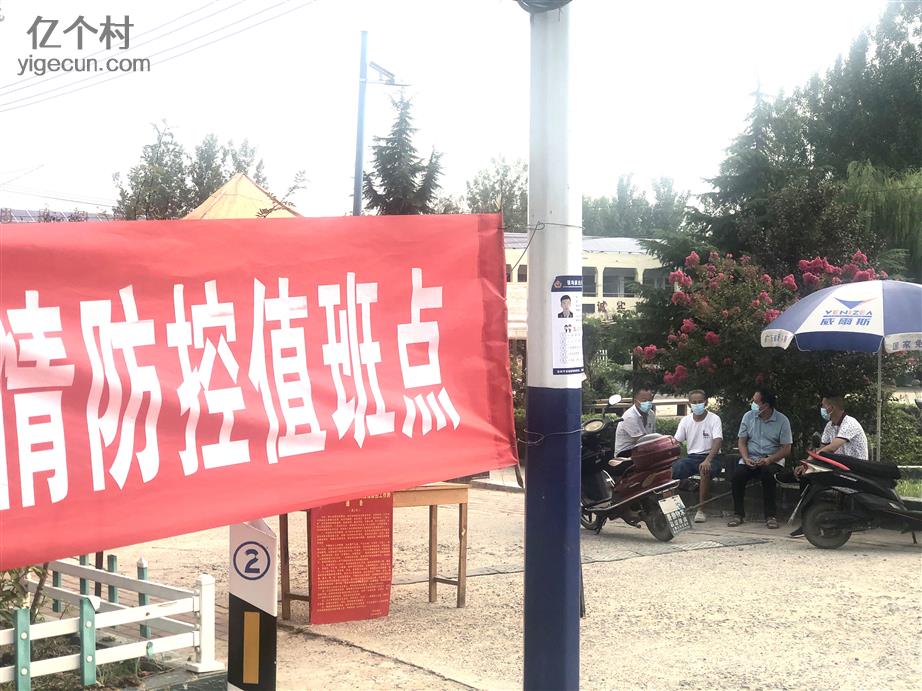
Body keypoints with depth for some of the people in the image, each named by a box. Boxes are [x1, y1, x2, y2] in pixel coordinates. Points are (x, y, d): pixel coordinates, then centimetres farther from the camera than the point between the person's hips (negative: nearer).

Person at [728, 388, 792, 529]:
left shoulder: (782, 420, -3)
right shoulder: (748, 417, 6)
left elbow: (786, 449, -5)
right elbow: (742, 442, 8)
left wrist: (769, 460, -20)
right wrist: (746, 458, -12)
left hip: (772, 460, -3)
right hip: (750, 459, 3)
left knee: (767, 474, -36)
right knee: (737, 475, -27)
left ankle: (771, 515, -22)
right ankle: (738, 513, -11)